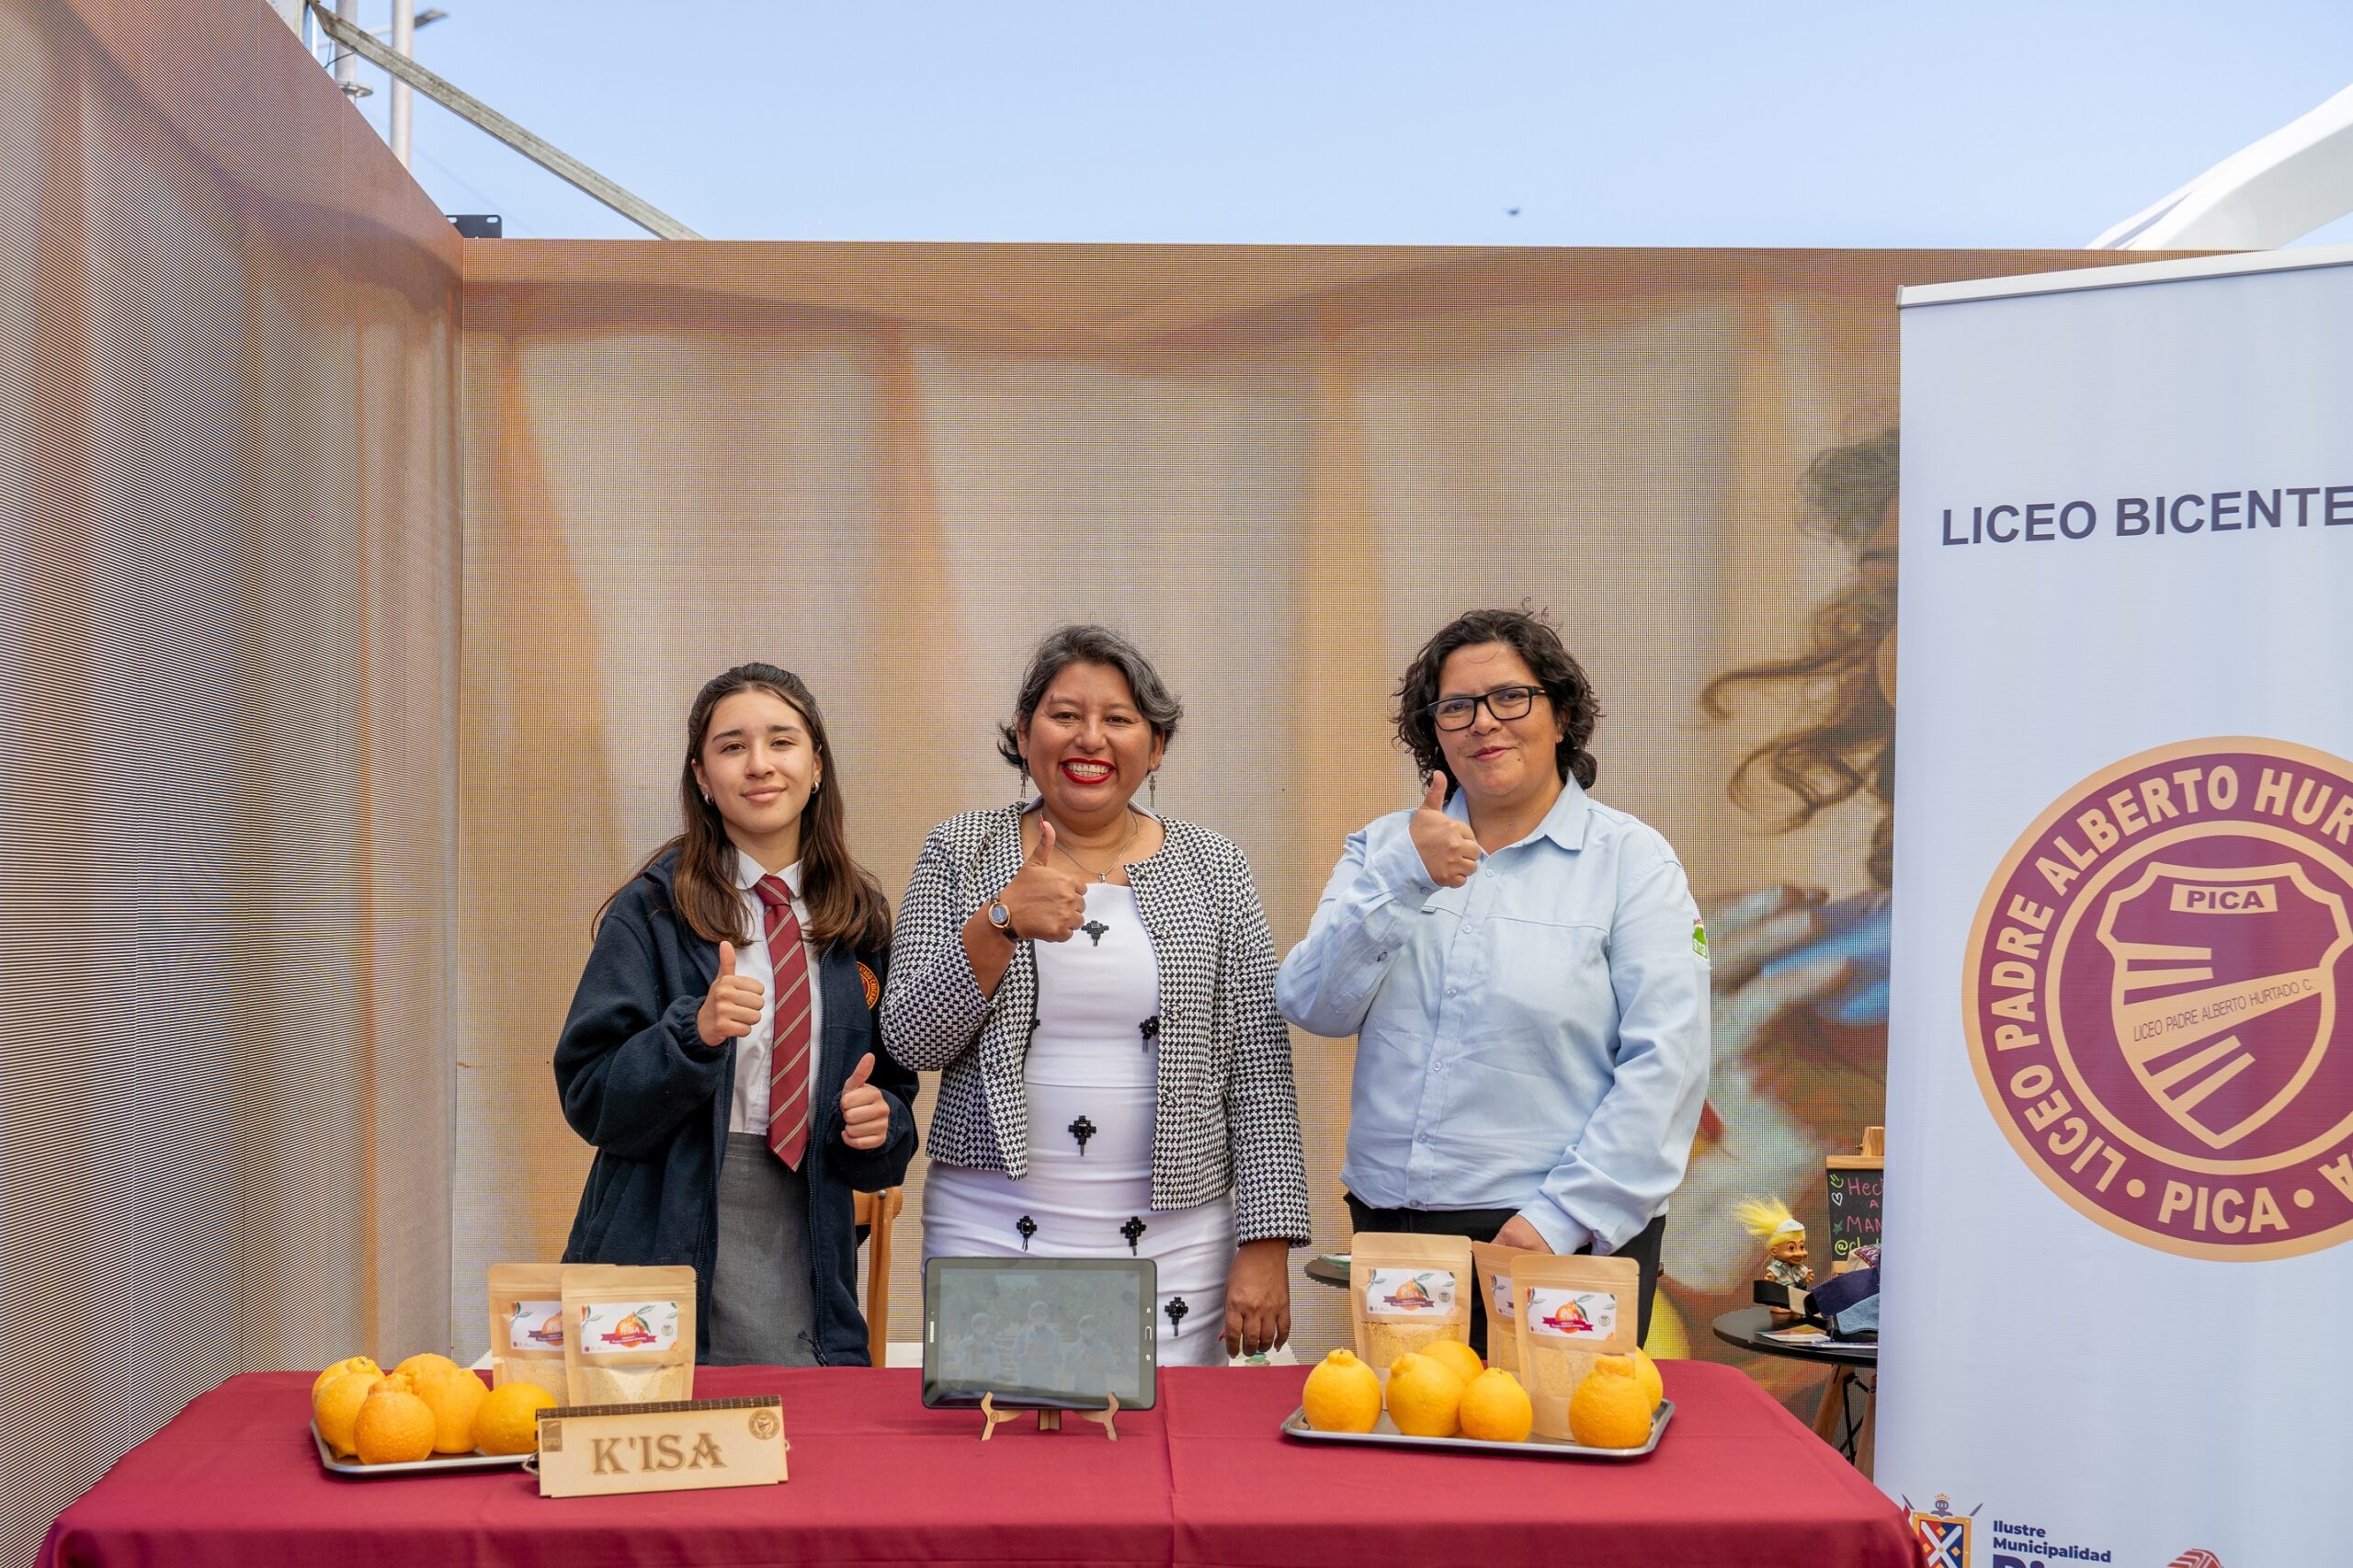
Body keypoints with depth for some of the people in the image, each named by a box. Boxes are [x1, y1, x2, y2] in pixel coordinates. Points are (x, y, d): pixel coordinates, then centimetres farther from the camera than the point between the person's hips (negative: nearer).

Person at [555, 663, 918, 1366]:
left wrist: (881, 1123, -7)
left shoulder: (860, 920, 8)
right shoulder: (653, 911, -2)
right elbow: (589, 1097, -7)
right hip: (668, 1244, -2)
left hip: (805, 1259, 3)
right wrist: (694, 1033, -23)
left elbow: (894, 1084, 15)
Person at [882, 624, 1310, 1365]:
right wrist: (1001, 922, -15)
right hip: (991, 1231, 0)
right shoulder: (961, 852, 5)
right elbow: (909, 1039, -2)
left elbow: (1259, 1073, 2)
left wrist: (1265, 1245, -4)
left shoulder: (1212, 868, 4)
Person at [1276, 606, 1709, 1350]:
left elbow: (1665, 1062, -10)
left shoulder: (1630, 859, -1)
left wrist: (1563, 1216, -17)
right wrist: (1404, 878, -15)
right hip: (1391, 1224, 3)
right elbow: (1313, 1008, -2)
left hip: (1566, 1239, -3)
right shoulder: (1384, 848, 9)